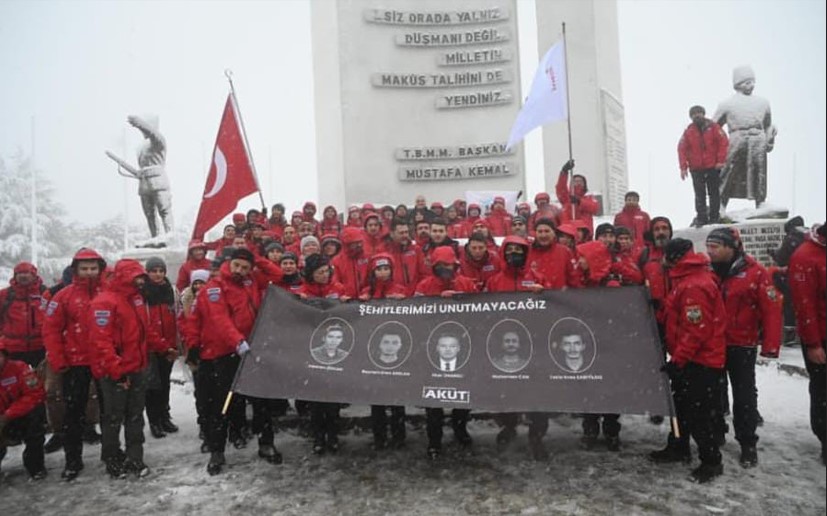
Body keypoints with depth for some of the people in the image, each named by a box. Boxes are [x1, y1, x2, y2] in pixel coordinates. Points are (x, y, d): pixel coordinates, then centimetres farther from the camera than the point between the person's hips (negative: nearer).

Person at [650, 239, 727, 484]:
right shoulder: (689, 279, 10)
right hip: (689, 358, 10)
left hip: (699, 361, -10)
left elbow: (697, 330, -26)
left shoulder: (694, 286, -23)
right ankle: (679, 448, 33)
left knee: (699, 411, 0)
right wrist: (677, 357, 21)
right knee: (682, 404, 20)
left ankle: (711, 461, 13)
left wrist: (677, 359, -21)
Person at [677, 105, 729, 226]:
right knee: (700, 195, 1)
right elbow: (682, 149, 1)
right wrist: (683, 167, -7)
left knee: (714, 193, 5)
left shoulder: (713, 127, 1)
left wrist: (720, 161, -10)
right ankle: (701, 218, 3)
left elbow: (724, 143, -3)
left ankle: (714, 217, 11)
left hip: (713, 167, -1)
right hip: (696, 168, 1)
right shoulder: (688, 131, 5)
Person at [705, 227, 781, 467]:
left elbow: (772, 309, -13)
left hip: (742, 345, -4)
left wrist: (770, 345, -15)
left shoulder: (755, 272, -13)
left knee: (744, 396, 7)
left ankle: (747, 444, 22)